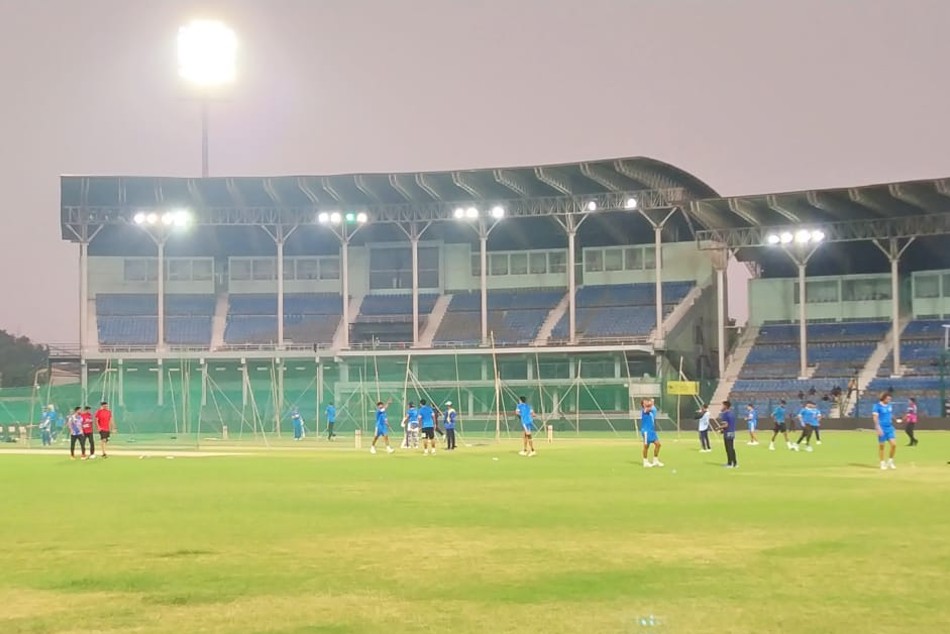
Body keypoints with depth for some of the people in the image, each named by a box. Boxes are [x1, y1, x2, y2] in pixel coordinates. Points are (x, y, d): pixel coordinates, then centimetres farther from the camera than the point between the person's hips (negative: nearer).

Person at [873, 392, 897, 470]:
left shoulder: (890, 406, 13)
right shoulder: (877, 406, -8)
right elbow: (875, 417, -14)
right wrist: (878, 428, -22)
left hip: (890, 428, 6)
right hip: (882, 429, -6)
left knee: (894, 444, -4)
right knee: (881, 446, 1)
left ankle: (890, 461, 13)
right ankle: (882, 463, 12)